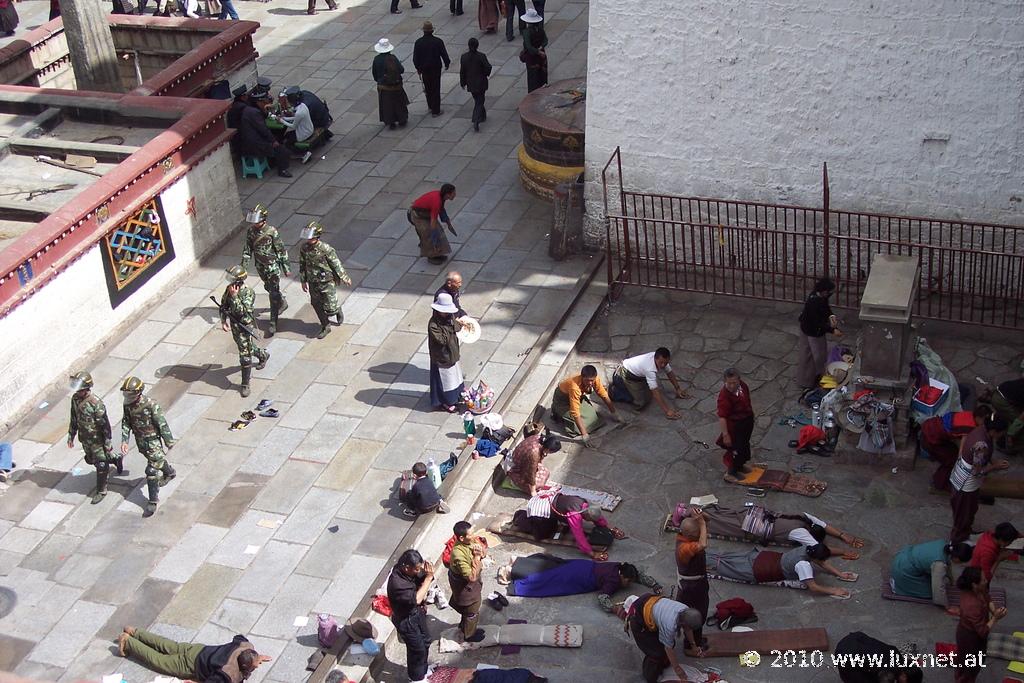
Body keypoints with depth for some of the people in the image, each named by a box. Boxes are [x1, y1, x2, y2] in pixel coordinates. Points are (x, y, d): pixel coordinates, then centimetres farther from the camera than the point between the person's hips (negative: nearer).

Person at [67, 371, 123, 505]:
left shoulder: (96, 403, -29)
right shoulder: (75, 399, -8)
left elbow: (105, 424, -22)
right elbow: (73, 419, 7)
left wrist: (108, 443, -17)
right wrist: (71, 436, 11)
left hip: (97, 440, -7)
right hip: (84, 439, 7)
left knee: (100, 465, 6)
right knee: (91, 460, 25)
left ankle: (101, 491, 23)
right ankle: (116, 460, 47)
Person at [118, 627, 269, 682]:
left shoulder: (247, 646, -21)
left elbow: (238, 638, 3)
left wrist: (256, 657, 3)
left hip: (199, 650, 6)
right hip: (190, 665, -6)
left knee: (169, 647, 25)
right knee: (158, 660, 14)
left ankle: (134, 632, 38)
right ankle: (127, 642, 27)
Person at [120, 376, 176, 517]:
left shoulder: (151, 405, -28)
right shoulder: (127, 404, -9)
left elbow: (162, 425, -19)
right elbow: (126, 423, 2)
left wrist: (169, 442, -11)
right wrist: (124, 441, -7)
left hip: (153, 441, -7)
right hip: (140, 441, 7)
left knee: (152, 471, -6)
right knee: (157, 460, 29)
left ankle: (153, 501, 1)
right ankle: (170, 473, 57)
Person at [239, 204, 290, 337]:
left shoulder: (272, 231, -20)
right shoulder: (250, 231, -5)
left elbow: (281, 250, -13)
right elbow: (247, 250, 4)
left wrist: (286, 267, -9)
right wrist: (243, 265, 1)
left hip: (273, 266, -6)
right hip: (260, 266, 6)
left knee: (274, 294, -6)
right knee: (269, 288, 25)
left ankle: (273, 324, -3)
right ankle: (282, 302, 54)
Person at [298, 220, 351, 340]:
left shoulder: (326, 249, -23)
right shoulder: (304, 248, -8)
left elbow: (337, 264, -12)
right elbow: (302, 265, 6)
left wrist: (345, 278, -2)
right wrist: (303, 281, 10)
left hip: (328, 283, -5)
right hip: (313, 284, 5)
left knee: (330, 309, 0)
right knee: (317, 306, 12)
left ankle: (337, 310, 36)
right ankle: (325, 327, 31)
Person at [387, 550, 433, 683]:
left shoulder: (412, 571, -14)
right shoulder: (396, 582, -38)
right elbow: (416, 599, -38)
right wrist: (429, 578, -36)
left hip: (417, 612, 8)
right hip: (406, 619, -8)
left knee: (425, 641, 24)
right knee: (417, 649, 11)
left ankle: (422, 669, 50)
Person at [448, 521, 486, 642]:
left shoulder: (469, 542, -14)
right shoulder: (459, 555, -40)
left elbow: (484, 552, 1)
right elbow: (472, 577, -37)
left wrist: (481, 552, -22)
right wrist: (477, 557, -35)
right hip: (466, 588, -8)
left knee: (468, 610, 31)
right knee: (472, 612, 17)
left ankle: (465, 626, 56)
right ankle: (469, 635, 42)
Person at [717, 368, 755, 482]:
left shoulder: (742, 384, -13)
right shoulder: (724, 395, -35)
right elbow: (722, 417, -31)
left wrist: (751, 413, 20)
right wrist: (725, 434, -29)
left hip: (748, 419, 8)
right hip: (735, 424, -8)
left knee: (745, 443, 26)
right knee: (736, 448, 5)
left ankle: (739, 465, 49)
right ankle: (730, 473, 25)